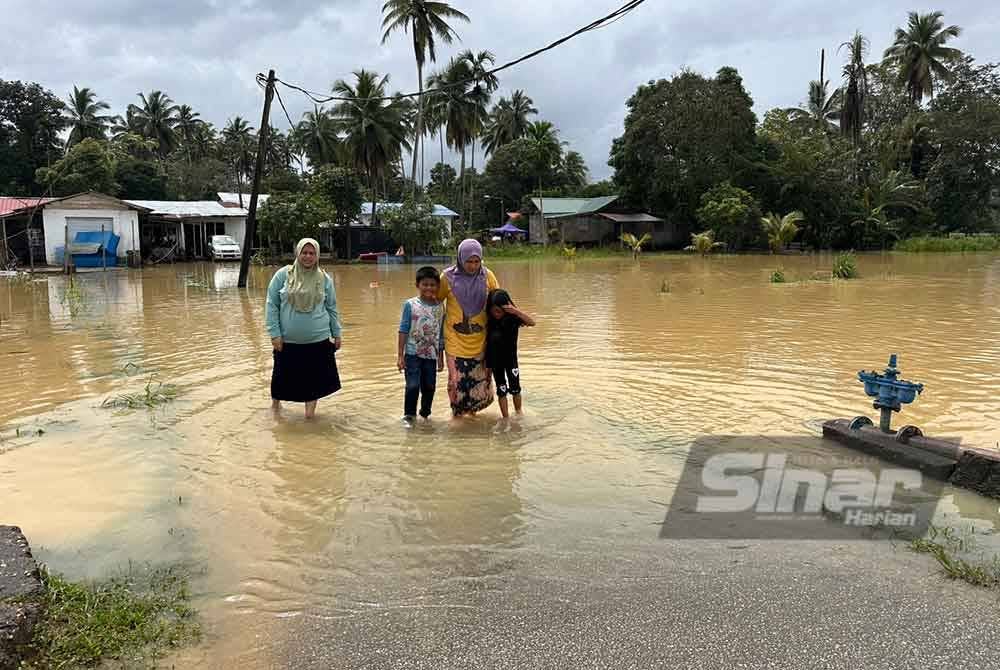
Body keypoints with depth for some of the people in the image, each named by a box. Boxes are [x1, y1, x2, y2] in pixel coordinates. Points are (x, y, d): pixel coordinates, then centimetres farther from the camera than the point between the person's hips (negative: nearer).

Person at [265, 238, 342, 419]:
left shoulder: (324, 279, 2)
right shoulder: (283, 275, -3)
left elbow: (332, 308, 10)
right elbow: (272, 305, -1)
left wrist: (336, 333, 11)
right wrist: (274, 333, -6)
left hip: (318, 340, 1)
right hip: (288, 340, -1)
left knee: (314, 376, 5)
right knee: (283, 374, 12)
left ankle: (310, 408, 23)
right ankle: (275, 402, 37)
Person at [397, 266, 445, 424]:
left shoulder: (440, 307, 2)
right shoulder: (410, 305, -5)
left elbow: (441, 334, 8)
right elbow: (403, 330, -4)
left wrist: (441, 357, 9)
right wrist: (400, 355, -6)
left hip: (431, 355, 3)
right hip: (413, 354, -3)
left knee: (429, 387, 10)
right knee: (413, 386, -7)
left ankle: (425, 413, 29)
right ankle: (409, 415, 8)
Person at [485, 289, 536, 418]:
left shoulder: (512, 317, -19)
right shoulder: (488, 319, -15)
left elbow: (532, 322, -31)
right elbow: (485, 338, -4)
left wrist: (516, 311, -44)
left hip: (511, 358, 0)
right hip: (495, 360, 1)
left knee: (515, 388, 7)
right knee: (501, 389, 8)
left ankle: (518, 412, 31)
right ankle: (505, 417, 19)